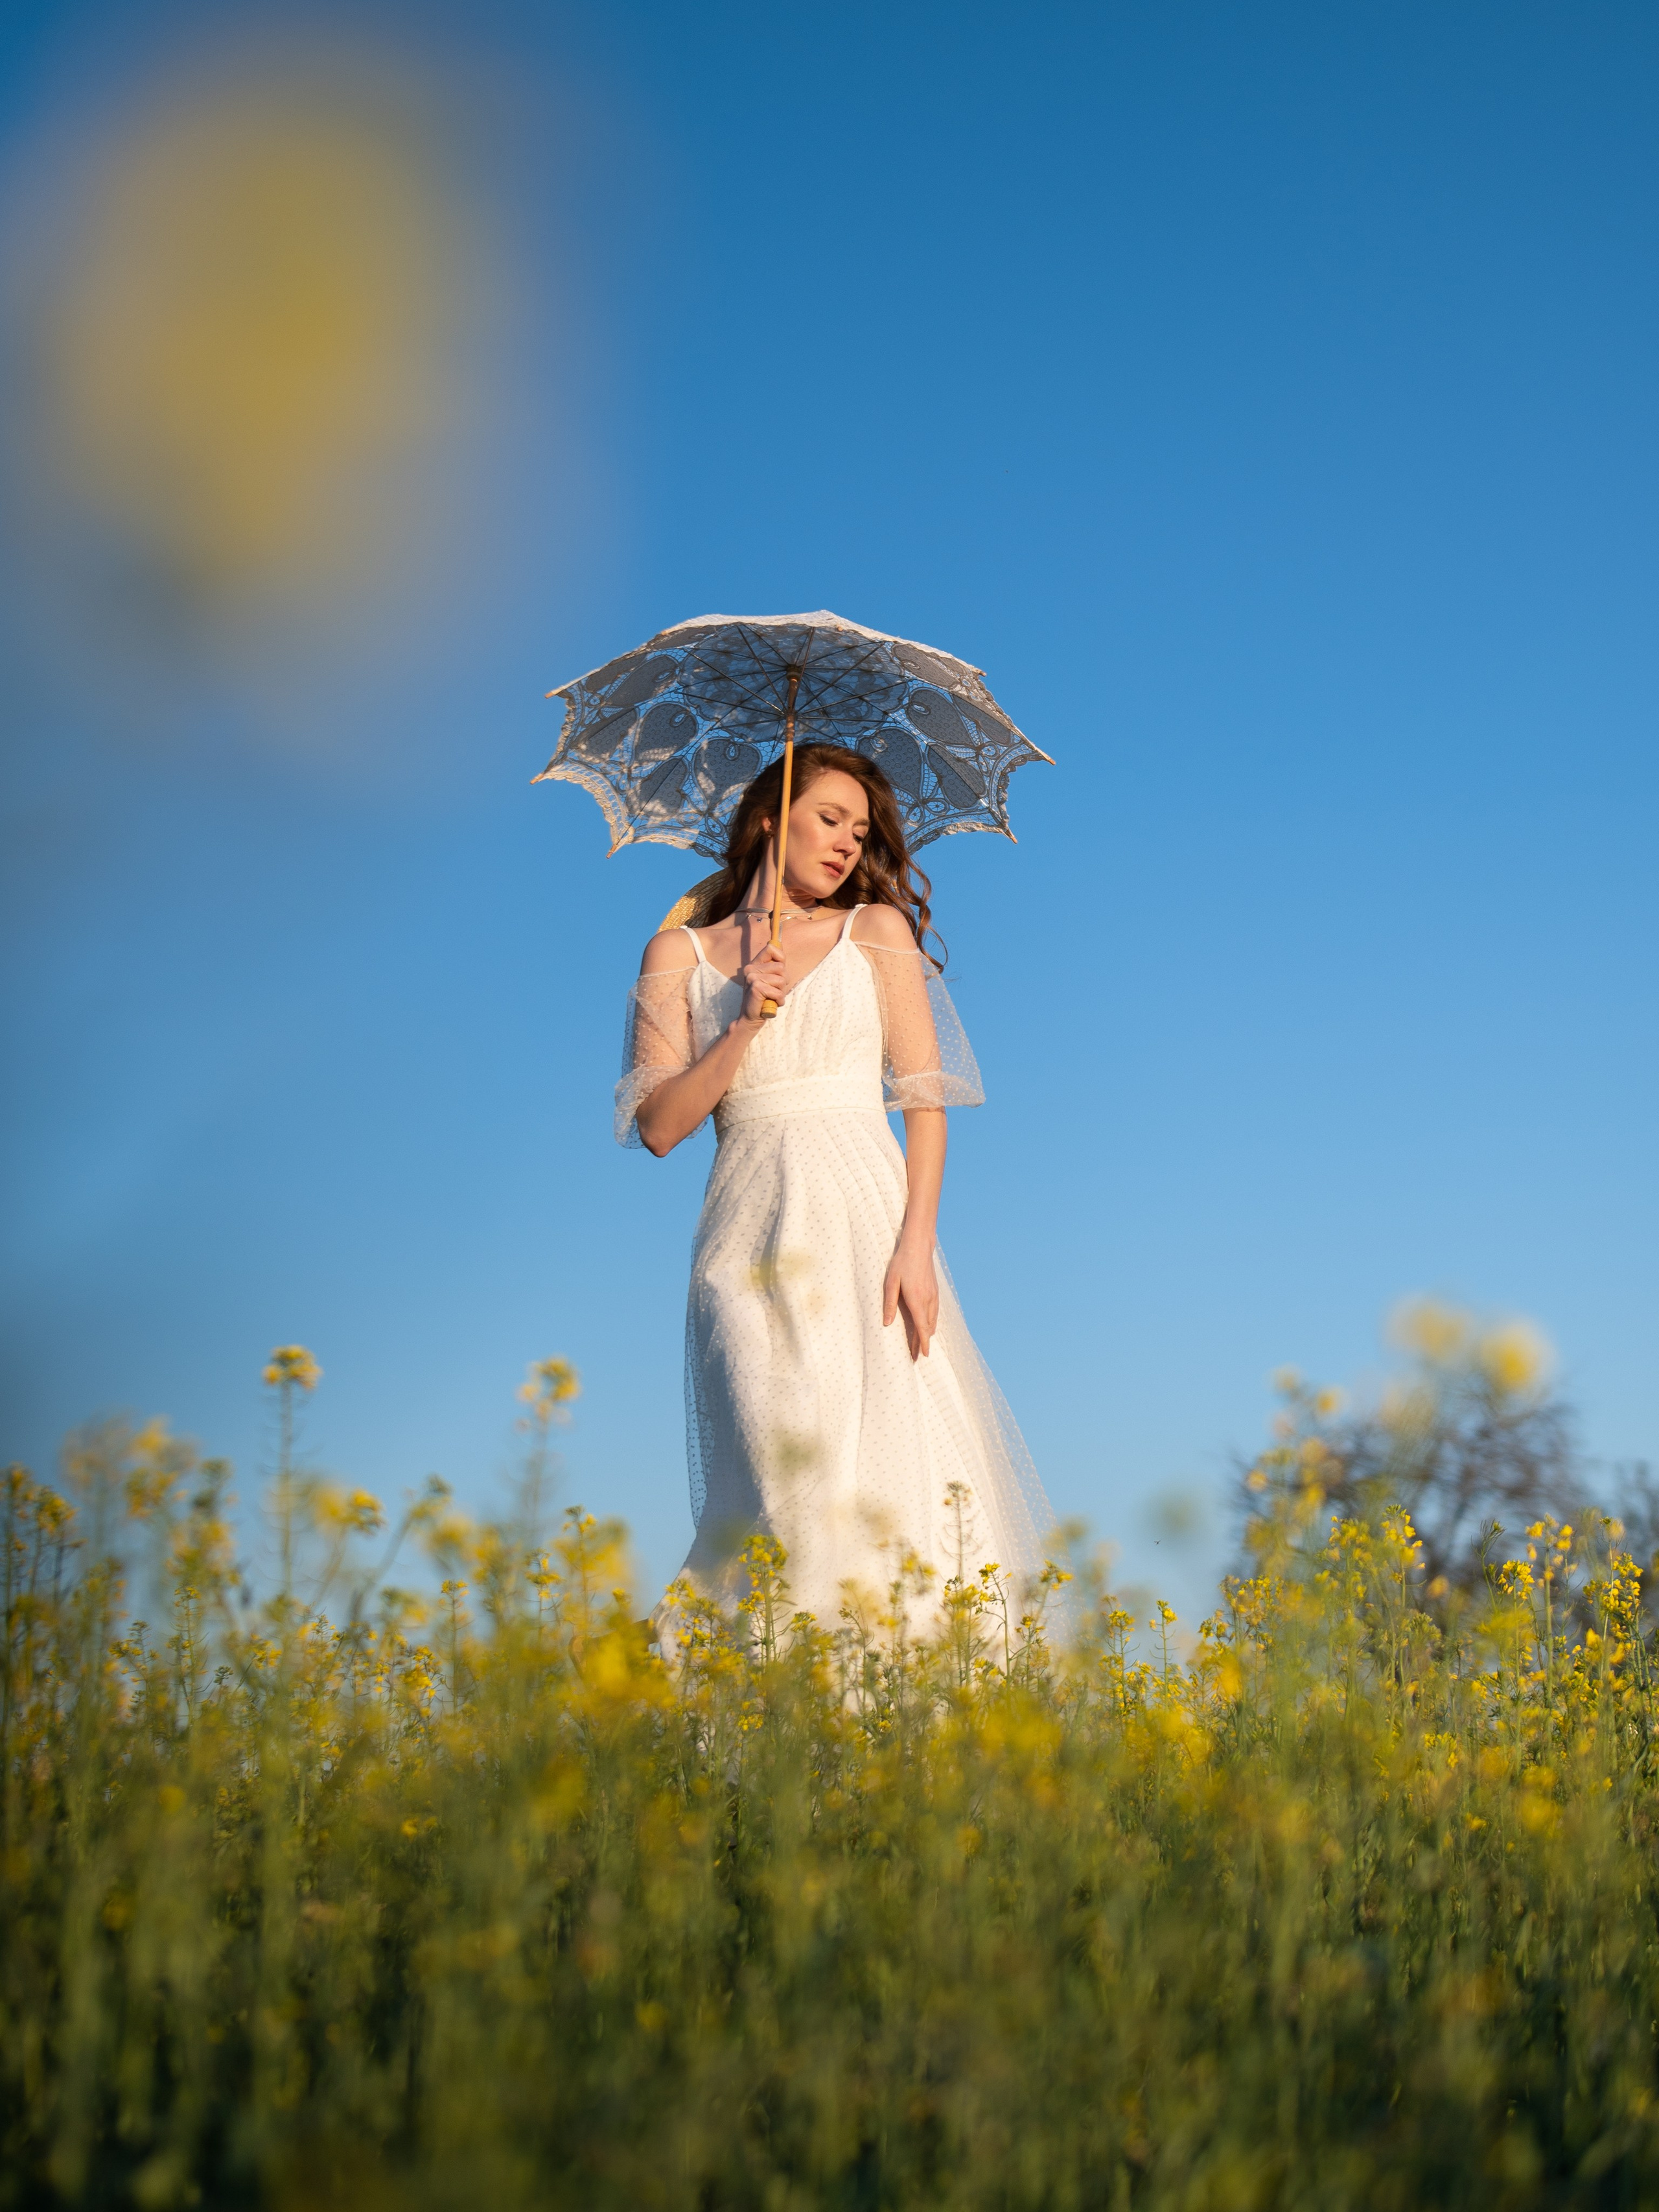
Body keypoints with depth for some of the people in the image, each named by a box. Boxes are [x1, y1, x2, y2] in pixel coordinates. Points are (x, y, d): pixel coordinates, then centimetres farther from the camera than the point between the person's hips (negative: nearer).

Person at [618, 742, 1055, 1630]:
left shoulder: (878, 928, 13)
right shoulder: (679, 953, 13)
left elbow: (925, 1100, 3)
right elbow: (658, 1126, 3)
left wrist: (915, 1246, -9)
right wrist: (746, 1024, -9)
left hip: (865, 1214, 0)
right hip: (750, 1229, 0)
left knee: (889, 1451, -11)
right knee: (780, 1468, -11)